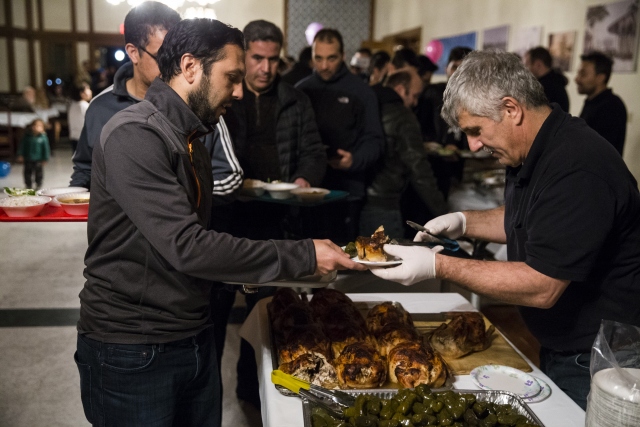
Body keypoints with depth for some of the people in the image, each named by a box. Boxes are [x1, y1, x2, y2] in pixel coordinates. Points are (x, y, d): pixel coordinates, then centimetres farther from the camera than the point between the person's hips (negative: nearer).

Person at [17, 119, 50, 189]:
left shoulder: (43, 137, -10)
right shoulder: (26, 136, -4)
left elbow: (46, 148, -6)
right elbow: (21, 145, 1)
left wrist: (45, 159, -6)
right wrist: (20, 155, -5)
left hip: (38, 159, -2)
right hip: (28, 159, 2)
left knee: (38, 172, 6)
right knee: (28, 172, 9)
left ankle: (38, 185, 23)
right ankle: (28, 185, 23)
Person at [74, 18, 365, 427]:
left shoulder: (191, 139, 13)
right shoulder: (134, 135, -18)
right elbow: (186, 246, -26)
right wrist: (302, 256, -22)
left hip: (195, 341, 8)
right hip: (132, 351, -8)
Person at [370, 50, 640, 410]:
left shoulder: (577, 170, -29)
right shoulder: (536, 153, 3)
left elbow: (542, 287, -30)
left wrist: (438, 266, -28)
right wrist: (464, 222, 1)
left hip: (595, 362, -9)